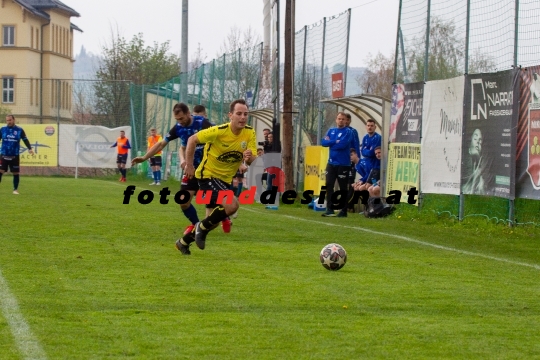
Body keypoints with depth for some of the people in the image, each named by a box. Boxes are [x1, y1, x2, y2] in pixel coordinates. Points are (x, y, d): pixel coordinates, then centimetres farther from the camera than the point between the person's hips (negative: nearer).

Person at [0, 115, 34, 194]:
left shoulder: (19, 130, 0)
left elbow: (25, 140, 4)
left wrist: (29, 148, -8)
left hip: (15, 156, 0)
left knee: (16, 173, 5)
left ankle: (15, 189, 18)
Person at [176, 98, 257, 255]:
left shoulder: (250, 133, -10)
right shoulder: (219, 131, -23)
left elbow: (252, 160, -9)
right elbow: (192, 140, -12)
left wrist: (249, 157, -33)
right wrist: (189, 164, -9)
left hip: (225, 179, 7)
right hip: (208, 174, -7)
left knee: (213, 221, 15)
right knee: (232, 205, -28)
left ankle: (184, 242, 37)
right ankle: (203, 227, -4)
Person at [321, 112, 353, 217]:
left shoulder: (348, 132, -5)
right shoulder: (331, 131, 12)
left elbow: (342, 144, -18)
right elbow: (323, 142, 0)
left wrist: (330, 142, -6)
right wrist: (335, 141, -11)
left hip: (343, 164, -5)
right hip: (331, 163, 5)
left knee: (343, 188, 0)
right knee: (329, 185, 0)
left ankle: (343, 211, 6)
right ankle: (330, 209, 4)